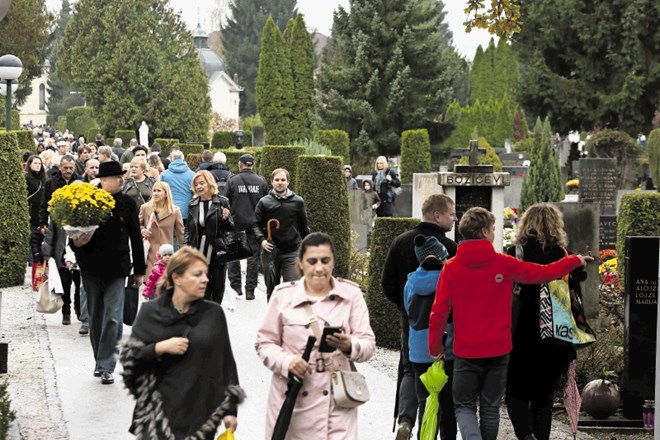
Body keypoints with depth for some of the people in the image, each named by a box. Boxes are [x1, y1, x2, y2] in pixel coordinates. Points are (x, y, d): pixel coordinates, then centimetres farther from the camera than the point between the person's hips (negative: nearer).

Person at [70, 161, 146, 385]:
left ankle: (106, 366, -6)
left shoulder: (127, 204, 1)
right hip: (91, 268, 1)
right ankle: (100, 362, 26)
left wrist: (139, 270, 6)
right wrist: (76, 243, -21)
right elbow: (75, 231, 3)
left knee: (113, 319, -9)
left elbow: (136, 238, 6)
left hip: (117, 269, -1)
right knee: (96, 318, 12)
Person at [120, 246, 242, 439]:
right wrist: (159, 348, -14)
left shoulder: (214, 314, 2)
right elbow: (128, 357, 1)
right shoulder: (150, 312, 1)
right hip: (160, 410, -1)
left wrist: (230, 409, 3)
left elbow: (226, 364, 5)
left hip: (202, 413, 1)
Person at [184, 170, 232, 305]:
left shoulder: (222, 202, 0)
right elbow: (188, 229, 14)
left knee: (217, 288, 5)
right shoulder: (193, 204, 9)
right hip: (198, 255, 1)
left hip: (217, 253, -1)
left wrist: (225, 219, -16)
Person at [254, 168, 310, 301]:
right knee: (272, 288, 11)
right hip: (271, 253, 1)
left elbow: (303, 225, 12)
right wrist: (261, 239, -14)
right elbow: (256, 224, 4)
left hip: (292, 252, -1)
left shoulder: (297, 201, 3)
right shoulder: (264, 202, 2)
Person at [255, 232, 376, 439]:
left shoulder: (351, 293, 5)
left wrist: (349, 346, -22)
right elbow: (265, 343, 6)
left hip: (336, 401, 0)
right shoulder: (283, 295, 4)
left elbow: (368, 344, 1)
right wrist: (287, 361, -14)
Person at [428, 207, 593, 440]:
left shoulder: (451, 267, -6)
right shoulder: (503, 264, -6)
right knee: (490, 408, 14)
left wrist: (435, 347, 8)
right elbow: (544, 273, 4)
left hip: (466, 351, -1)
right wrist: (575, 261, 20)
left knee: (464, 406, 8)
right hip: (498, 350, 1)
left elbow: (439, 312, -5)